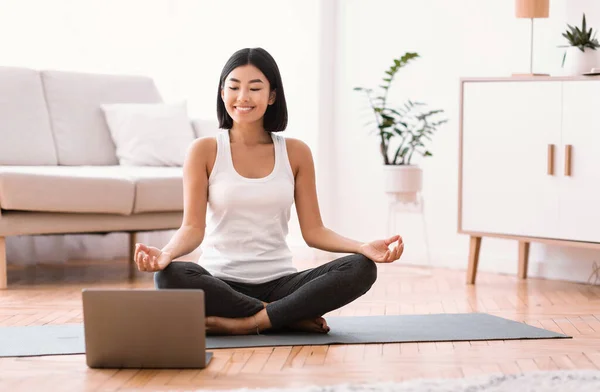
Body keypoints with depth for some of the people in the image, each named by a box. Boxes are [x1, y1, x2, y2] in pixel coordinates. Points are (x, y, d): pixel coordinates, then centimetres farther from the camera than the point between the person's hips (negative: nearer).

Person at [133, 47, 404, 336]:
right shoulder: (204, 150, 1)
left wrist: (364, 247, -14)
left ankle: (246, 324, -24)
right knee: (170, 276, -36)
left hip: (279, 283, 2)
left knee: (361, 268, -23)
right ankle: (293, 318, -21)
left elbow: (313, 230, 5)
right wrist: (165, 254, -29)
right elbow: (193, 228, -6)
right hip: (220, 283, -2)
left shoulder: (296, 152, 7)